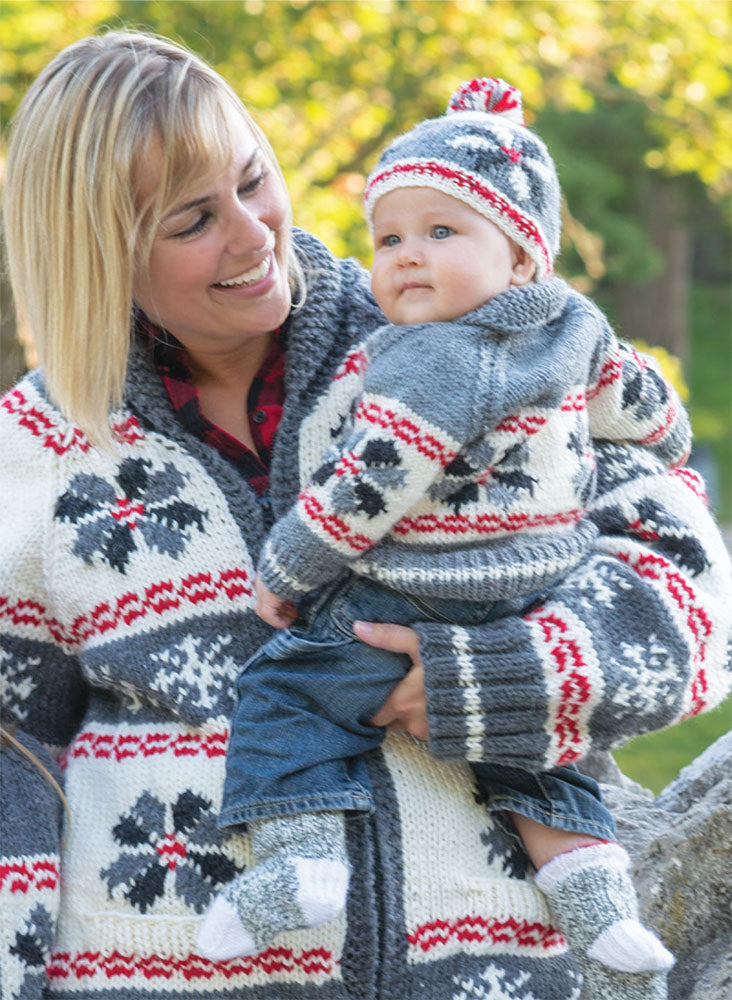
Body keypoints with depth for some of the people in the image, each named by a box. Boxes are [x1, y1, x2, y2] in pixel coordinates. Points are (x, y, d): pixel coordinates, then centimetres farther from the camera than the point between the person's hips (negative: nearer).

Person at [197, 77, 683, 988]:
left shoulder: (436, 364, -22)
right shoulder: (572, 332, 3)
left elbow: (366, 492, -22)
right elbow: (632, 394, 20)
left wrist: (283, 571, -10)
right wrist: (668, 445, 42)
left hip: (411, 615, -8)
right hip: (539, 606, 8)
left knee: (284, 689, 1)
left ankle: (296, 853, -11)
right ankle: (584, 873, 14)